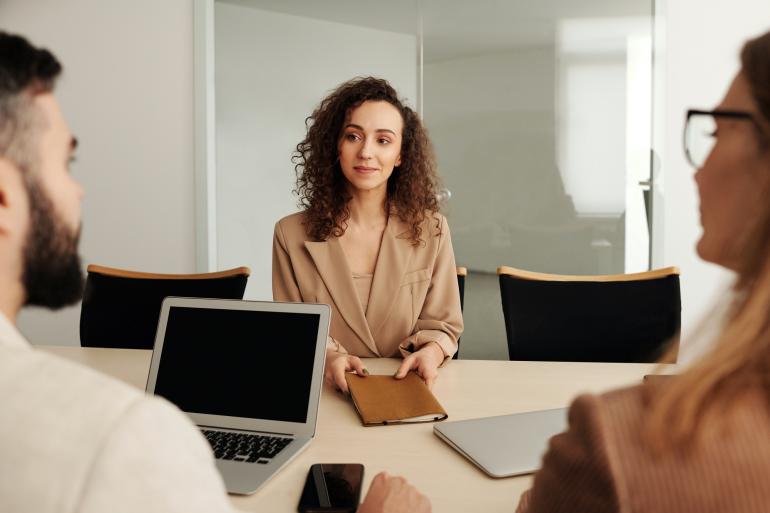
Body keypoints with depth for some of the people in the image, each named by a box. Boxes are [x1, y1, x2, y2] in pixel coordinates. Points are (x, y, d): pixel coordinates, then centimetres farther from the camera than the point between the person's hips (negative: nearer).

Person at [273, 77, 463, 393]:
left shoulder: (431, 231, 1)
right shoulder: (291, 234, -1)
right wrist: (326, 355, -18)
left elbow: (442, 324, 6)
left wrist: (431, 352, -17)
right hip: (326, 395, 0)